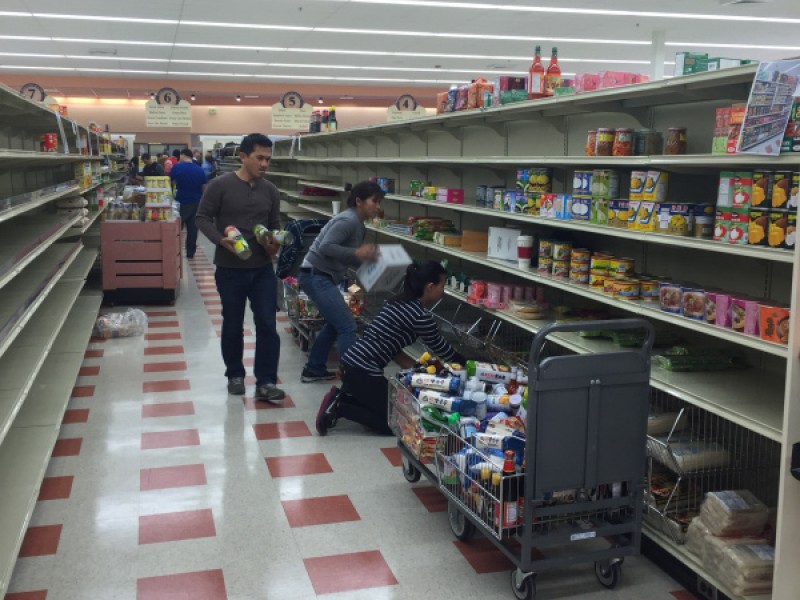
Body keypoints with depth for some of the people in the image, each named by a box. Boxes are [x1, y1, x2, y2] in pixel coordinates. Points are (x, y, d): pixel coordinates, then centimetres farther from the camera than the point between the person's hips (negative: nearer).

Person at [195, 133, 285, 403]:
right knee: (233, 324, 10)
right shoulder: (220, 185, -8)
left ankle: (266, 382, 4)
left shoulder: (271, 191, 5)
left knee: (267, 324, -3)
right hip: (230, 269, -3)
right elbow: (202, 217, -6)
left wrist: (274, 244, -9)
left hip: (263, 269, 3)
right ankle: (235, 375, 29)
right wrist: (220, 240, -21)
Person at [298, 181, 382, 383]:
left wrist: (367, 256, -4)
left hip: (322, 277, 11)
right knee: (347, 327, -10)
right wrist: (356, 253, -25)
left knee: (335, 324, 22)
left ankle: (314, 370, 32)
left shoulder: (358, 225, 12)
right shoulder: (348, 220, -18)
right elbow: (325, 247, -26)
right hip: (316, 276, -11)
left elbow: (347, 258, 13)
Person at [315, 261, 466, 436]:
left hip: (352, 362, 9)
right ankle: (340, 408, -4)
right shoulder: (420, 315, -13)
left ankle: (341, 397, 11)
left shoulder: (399, 302, 14)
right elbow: (441, 349, 1)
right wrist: (466, 365, 17)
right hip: (363, 372, -9)